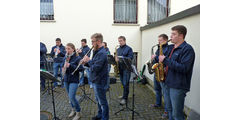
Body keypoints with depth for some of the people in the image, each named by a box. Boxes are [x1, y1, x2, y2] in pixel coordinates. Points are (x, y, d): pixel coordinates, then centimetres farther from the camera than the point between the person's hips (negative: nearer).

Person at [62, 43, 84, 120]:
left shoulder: (77, 58, -11)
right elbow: (62, 66, 13)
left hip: (74, 80, -6)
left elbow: (81, 68, -15)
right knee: (69, 96, 15)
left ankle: (78, 113, 8)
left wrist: (70, 65, -24)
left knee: (72, 97, -10)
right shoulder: (65, 57, 6)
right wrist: (63, 67, -11)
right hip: (66, 79, 6)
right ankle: (73, 109, 35)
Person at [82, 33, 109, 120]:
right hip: (96, 80, 10)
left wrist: (89, 60, -15)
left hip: (100, 82, -10)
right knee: (98, 100, 24)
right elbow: (93, 65, 14)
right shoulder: (97, 52, 9)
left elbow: (96, 68, -28)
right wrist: (86, 62, -4)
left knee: (102, 101, 7)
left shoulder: (102, 53, -23)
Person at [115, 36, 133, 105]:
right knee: (123, 83, 14)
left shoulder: (129, 49, -4)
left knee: (125, 84, -6)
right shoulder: (118, 49, 16)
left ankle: (125, 98, 1)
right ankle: (125, 95, 28)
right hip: (120, 68, 6)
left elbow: (130, 57, -14)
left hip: (126, 68, -6)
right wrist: (116, 59, -3)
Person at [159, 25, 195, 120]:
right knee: (170, 109, 22)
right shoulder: (171, 47, 12)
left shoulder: (187, 49, -15)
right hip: (169, 83, 9)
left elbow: (183, 68, -25)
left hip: (178, 86, -9)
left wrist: (165, 60, -23)